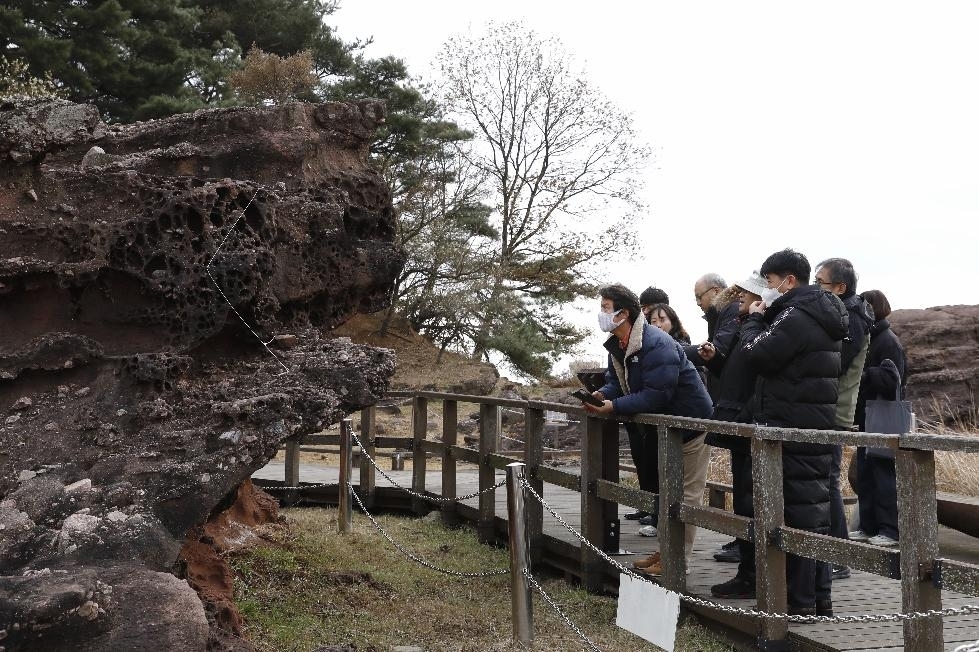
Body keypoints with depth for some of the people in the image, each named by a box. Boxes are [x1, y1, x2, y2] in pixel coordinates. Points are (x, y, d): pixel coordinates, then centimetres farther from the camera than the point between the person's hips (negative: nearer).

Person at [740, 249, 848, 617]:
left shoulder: (795, 316, -15)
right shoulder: (821, 316, 17)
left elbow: (758, 355, -15)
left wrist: (754, 320, 1)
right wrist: (764, 319, 9)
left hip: (792, 429, -10)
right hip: (817, 424, 10)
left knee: (797, 509, -5)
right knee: (815, 507, 12)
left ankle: (800, 601, 0)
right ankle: (820, 597, 20)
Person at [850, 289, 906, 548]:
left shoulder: (888, 341, -11)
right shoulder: (868, 339, 16)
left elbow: (890, 379, -21)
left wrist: (860, 375, -25)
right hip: (867, 420, 9)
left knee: (884, 477, -5)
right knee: (865, 476, 11)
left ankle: (890, 530, 0)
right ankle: (869, 526, 18)